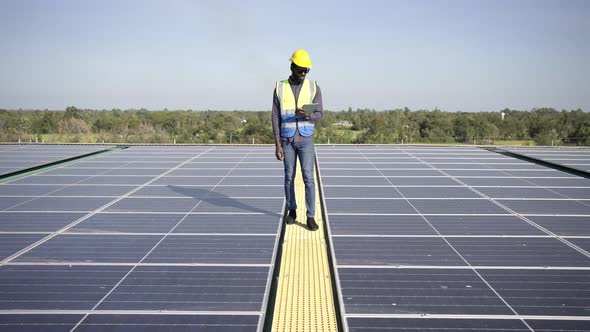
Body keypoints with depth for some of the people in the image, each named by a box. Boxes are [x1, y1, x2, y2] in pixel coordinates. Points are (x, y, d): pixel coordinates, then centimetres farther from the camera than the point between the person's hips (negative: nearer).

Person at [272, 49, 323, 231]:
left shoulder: (313, 87, -3)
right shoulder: (280, 88, -2)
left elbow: (319, 114, -3)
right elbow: (275, 118, -3)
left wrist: (307, 115, -28)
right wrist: (277, 144, -8)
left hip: (306, 139, -1)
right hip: (287, 140, 1)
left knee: (308, 177, -10)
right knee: (289, 177, 8)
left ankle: (310, 217, -4)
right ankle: (292, 211, 26)